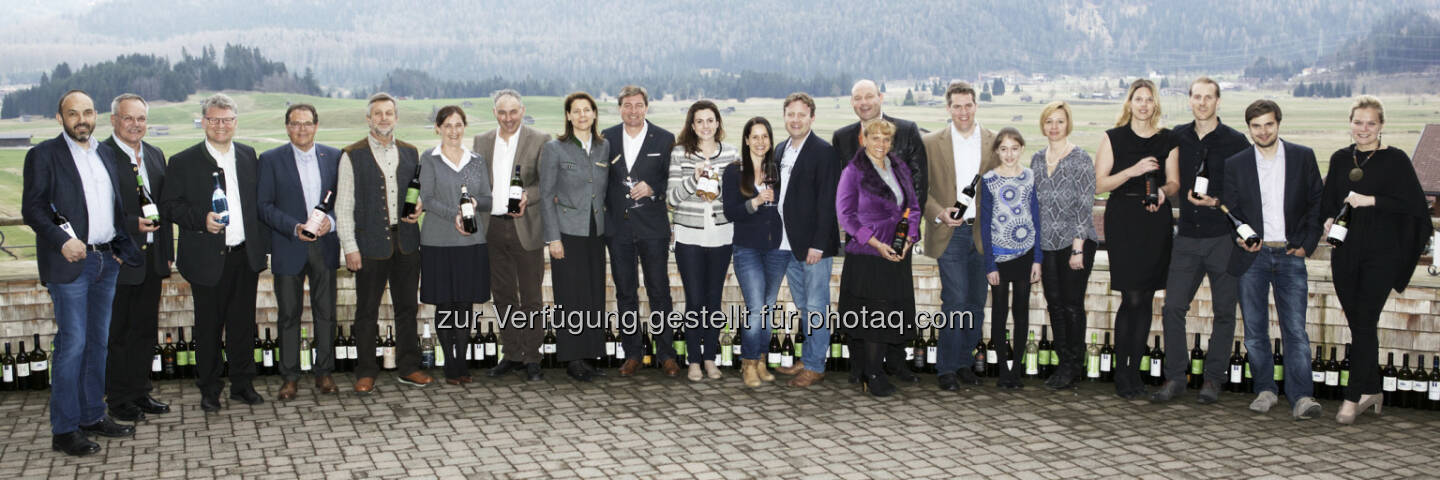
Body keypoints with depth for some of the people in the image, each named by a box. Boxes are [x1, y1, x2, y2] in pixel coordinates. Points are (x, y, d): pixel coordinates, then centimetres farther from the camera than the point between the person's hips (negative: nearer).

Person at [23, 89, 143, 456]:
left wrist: (121, 247, 10)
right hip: (70, 262, -6)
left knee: (98, 341, 12)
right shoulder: (44, 155, -4)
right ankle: (64, 430, 0)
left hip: (106, 261, 6)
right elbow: (32, 208, -10)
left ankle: (92, 415, 22)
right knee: (72, 344, -6)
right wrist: (62, 241, -21)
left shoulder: (105, 155, 14)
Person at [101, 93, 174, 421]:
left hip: (151, 258, 7)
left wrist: (168, 252, 12)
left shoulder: (155, 156, 12)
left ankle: (141, 392, 25)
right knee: (116, 332, 4)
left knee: (146, 329, 14)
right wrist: (133, 224, -23)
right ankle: (118, 399, 13)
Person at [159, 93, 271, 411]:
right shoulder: (184, 162, -2)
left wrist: (262, 244, 8)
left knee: (243, 324, 10)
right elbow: (169, 206, -5)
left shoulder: (248, 156, 10)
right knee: (208, 328, 5)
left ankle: (243, 384, 22)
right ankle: (209, 390, 17)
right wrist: (202, 219, -20)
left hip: (245, 255, 3)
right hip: (208, 259, -3)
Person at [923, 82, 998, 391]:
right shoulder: (931, 143, 2)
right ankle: (947, 369, 1)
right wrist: (939, 213, -14)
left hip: (983, 234, 3)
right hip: (950, 232, -3)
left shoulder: (994, 142, 6)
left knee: (976, 303, 8)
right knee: (955, 299, -9)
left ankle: (965, 362, 22)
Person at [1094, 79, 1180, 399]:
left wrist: (1163, 191, -11)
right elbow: (1099, 184, -1)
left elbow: (1174, 182, 12)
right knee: (1132, 298, -9)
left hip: (1156, 220, 3)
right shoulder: (1114, 138, 5)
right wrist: (1133, 171, -14)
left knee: (1147, 298, 4)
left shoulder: (1167, 141, 10)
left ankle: (1134, 371, 14)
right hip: (1123, 220, -3)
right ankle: (1121, 375, 1)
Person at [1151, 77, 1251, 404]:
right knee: (1173, 306, -4)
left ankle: (1213, 377, 14)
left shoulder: (1235, 141, -2)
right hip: (1187, 235, 3)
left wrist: (1218, 201, -16)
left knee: (1223, 310, 4)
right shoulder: (1178, 137, 9)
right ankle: (1175, 377, 5)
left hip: (1223, 236, -3)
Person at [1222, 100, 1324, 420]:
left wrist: (1307, 244, 0)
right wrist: (1239, 237, -9)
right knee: (1255, 330, 4)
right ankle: (1265, 390, 17)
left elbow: (1317, 202, 8)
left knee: (1295, 329, -7)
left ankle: (1301, 397, -8)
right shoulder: (1235, 165, 6)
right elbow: (1230, 211, 10)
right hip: (1252, 255, 1)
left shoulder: (1303, 157, 5)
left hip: (1290, 254, -1)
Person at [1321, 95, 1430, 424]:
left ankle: (1353, 397, -2)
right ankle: (1371, 391, 24)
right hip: (1345, 254, 5)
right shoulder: (1340, 159, 9)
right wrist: (1330, 220, -4)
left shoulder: (1395, 160, -4)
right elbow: (1327, 200, 16)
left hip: (1381, 254, -5)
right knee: (1357, 324, 10)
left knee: (1365, 325, -7)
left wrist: (1371, 201, -19)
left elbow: (1413, 203, -10)